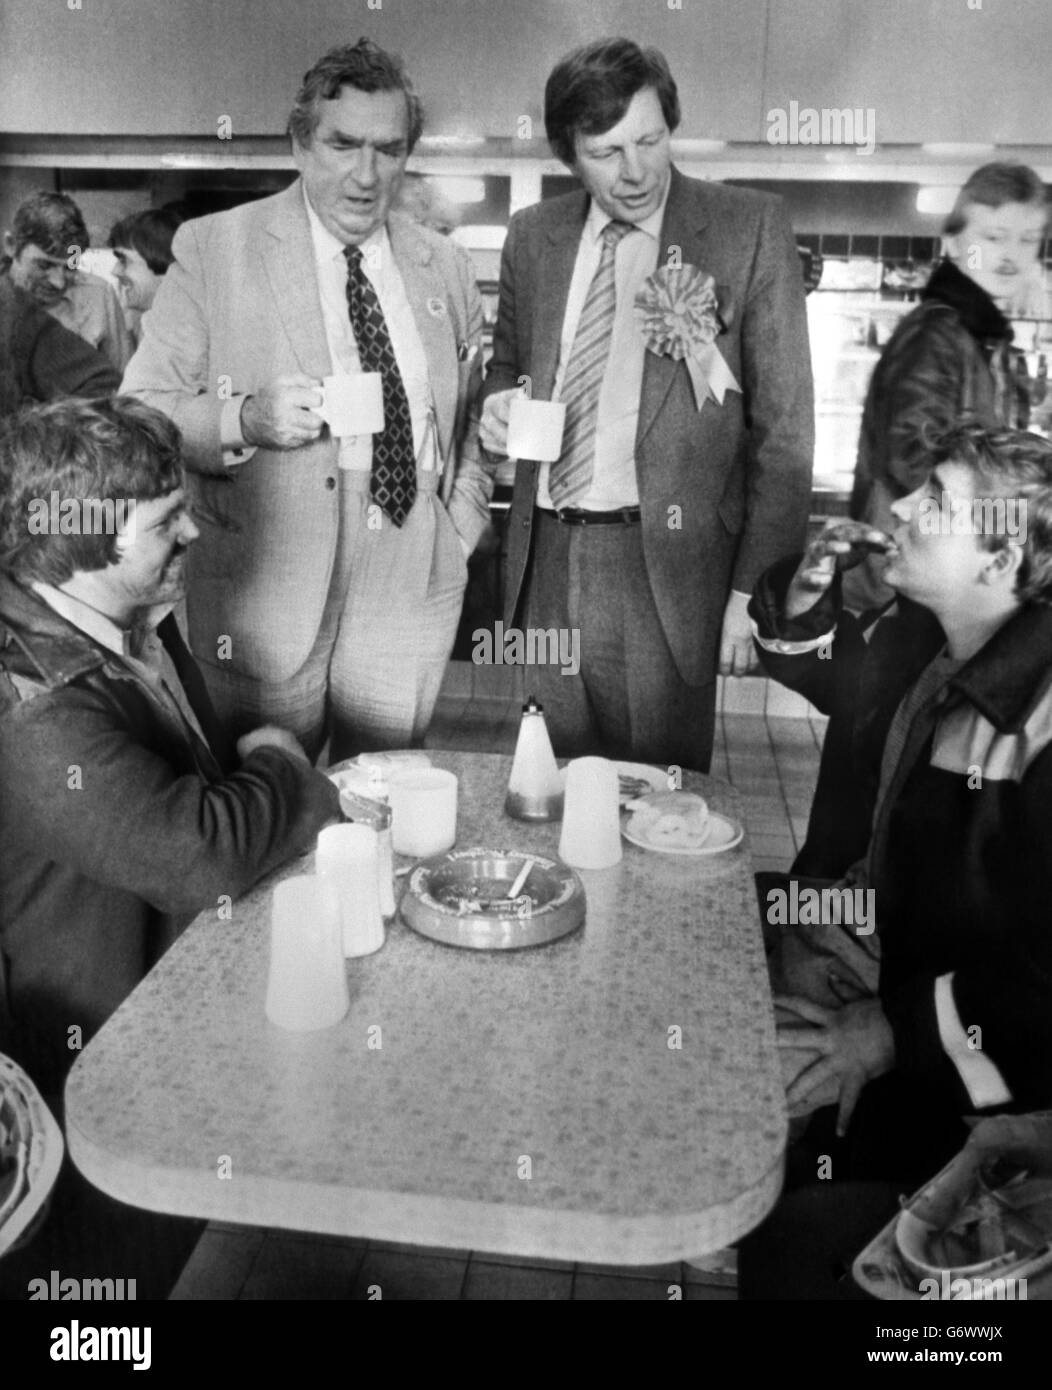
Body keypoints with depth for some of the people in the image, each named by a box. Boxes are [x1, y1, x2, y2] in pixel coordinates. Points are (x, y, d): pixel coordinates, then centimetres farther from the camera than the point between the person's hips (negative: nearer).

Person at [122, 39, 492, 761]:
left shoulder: (447, 267, 11)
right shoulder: (212, 249, -1)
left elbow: (474, 421, 19)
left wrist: (461, 529, 5)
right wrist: (243, 419, -22)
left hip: (415, 586, 3)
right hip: (265, 586, -2)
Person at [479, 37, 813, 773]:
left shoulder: (750, 228, -4)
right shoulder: (532, 236, 8)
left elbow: (784, 426, -4)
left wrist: (754, 589, -9)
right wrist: (499, 405, -2)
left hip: (667, 565, -3)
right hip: (545, 561, 4)